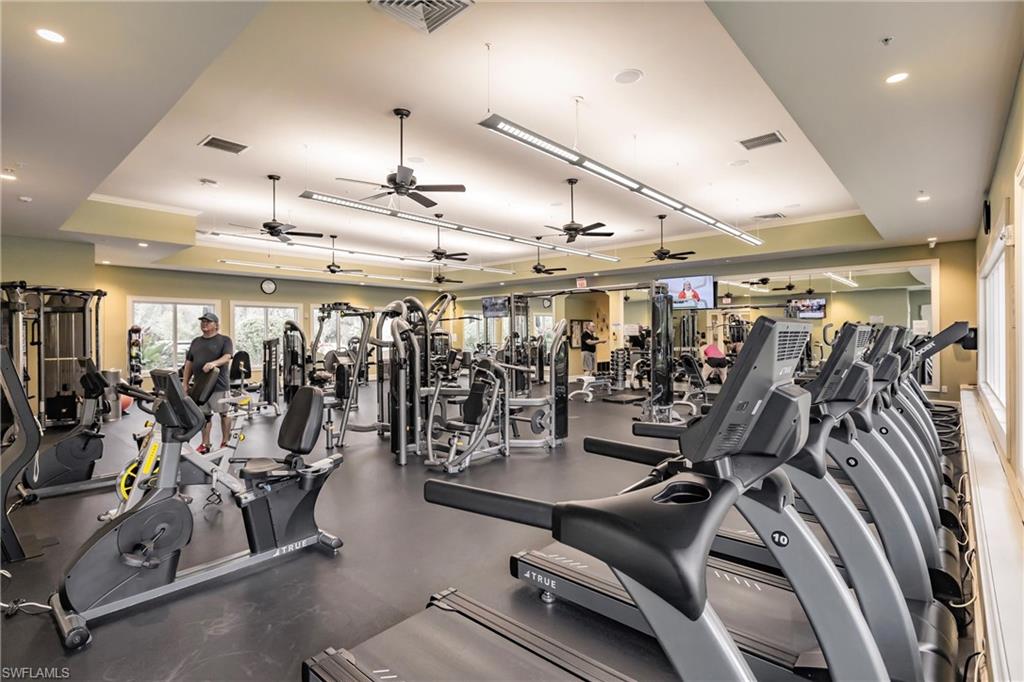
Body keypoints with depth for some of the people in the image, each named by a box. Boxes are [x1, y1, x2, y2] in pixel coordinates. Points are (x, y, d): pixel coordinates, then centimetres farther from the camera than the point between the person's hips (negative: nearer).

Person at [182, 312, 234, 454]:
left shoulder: (224, 340, -2)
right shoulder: (196, 342, 15)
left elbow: (227, 357, -17)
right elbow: (189, 364, 15)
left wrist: (214, 363, -37)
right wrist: (185, 384, 10)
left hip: (218, 385, -5)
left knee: (223, 414, 4)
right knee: (204, 415, 11)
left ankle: (225, 442, 14)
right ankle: (206, 444, 20)